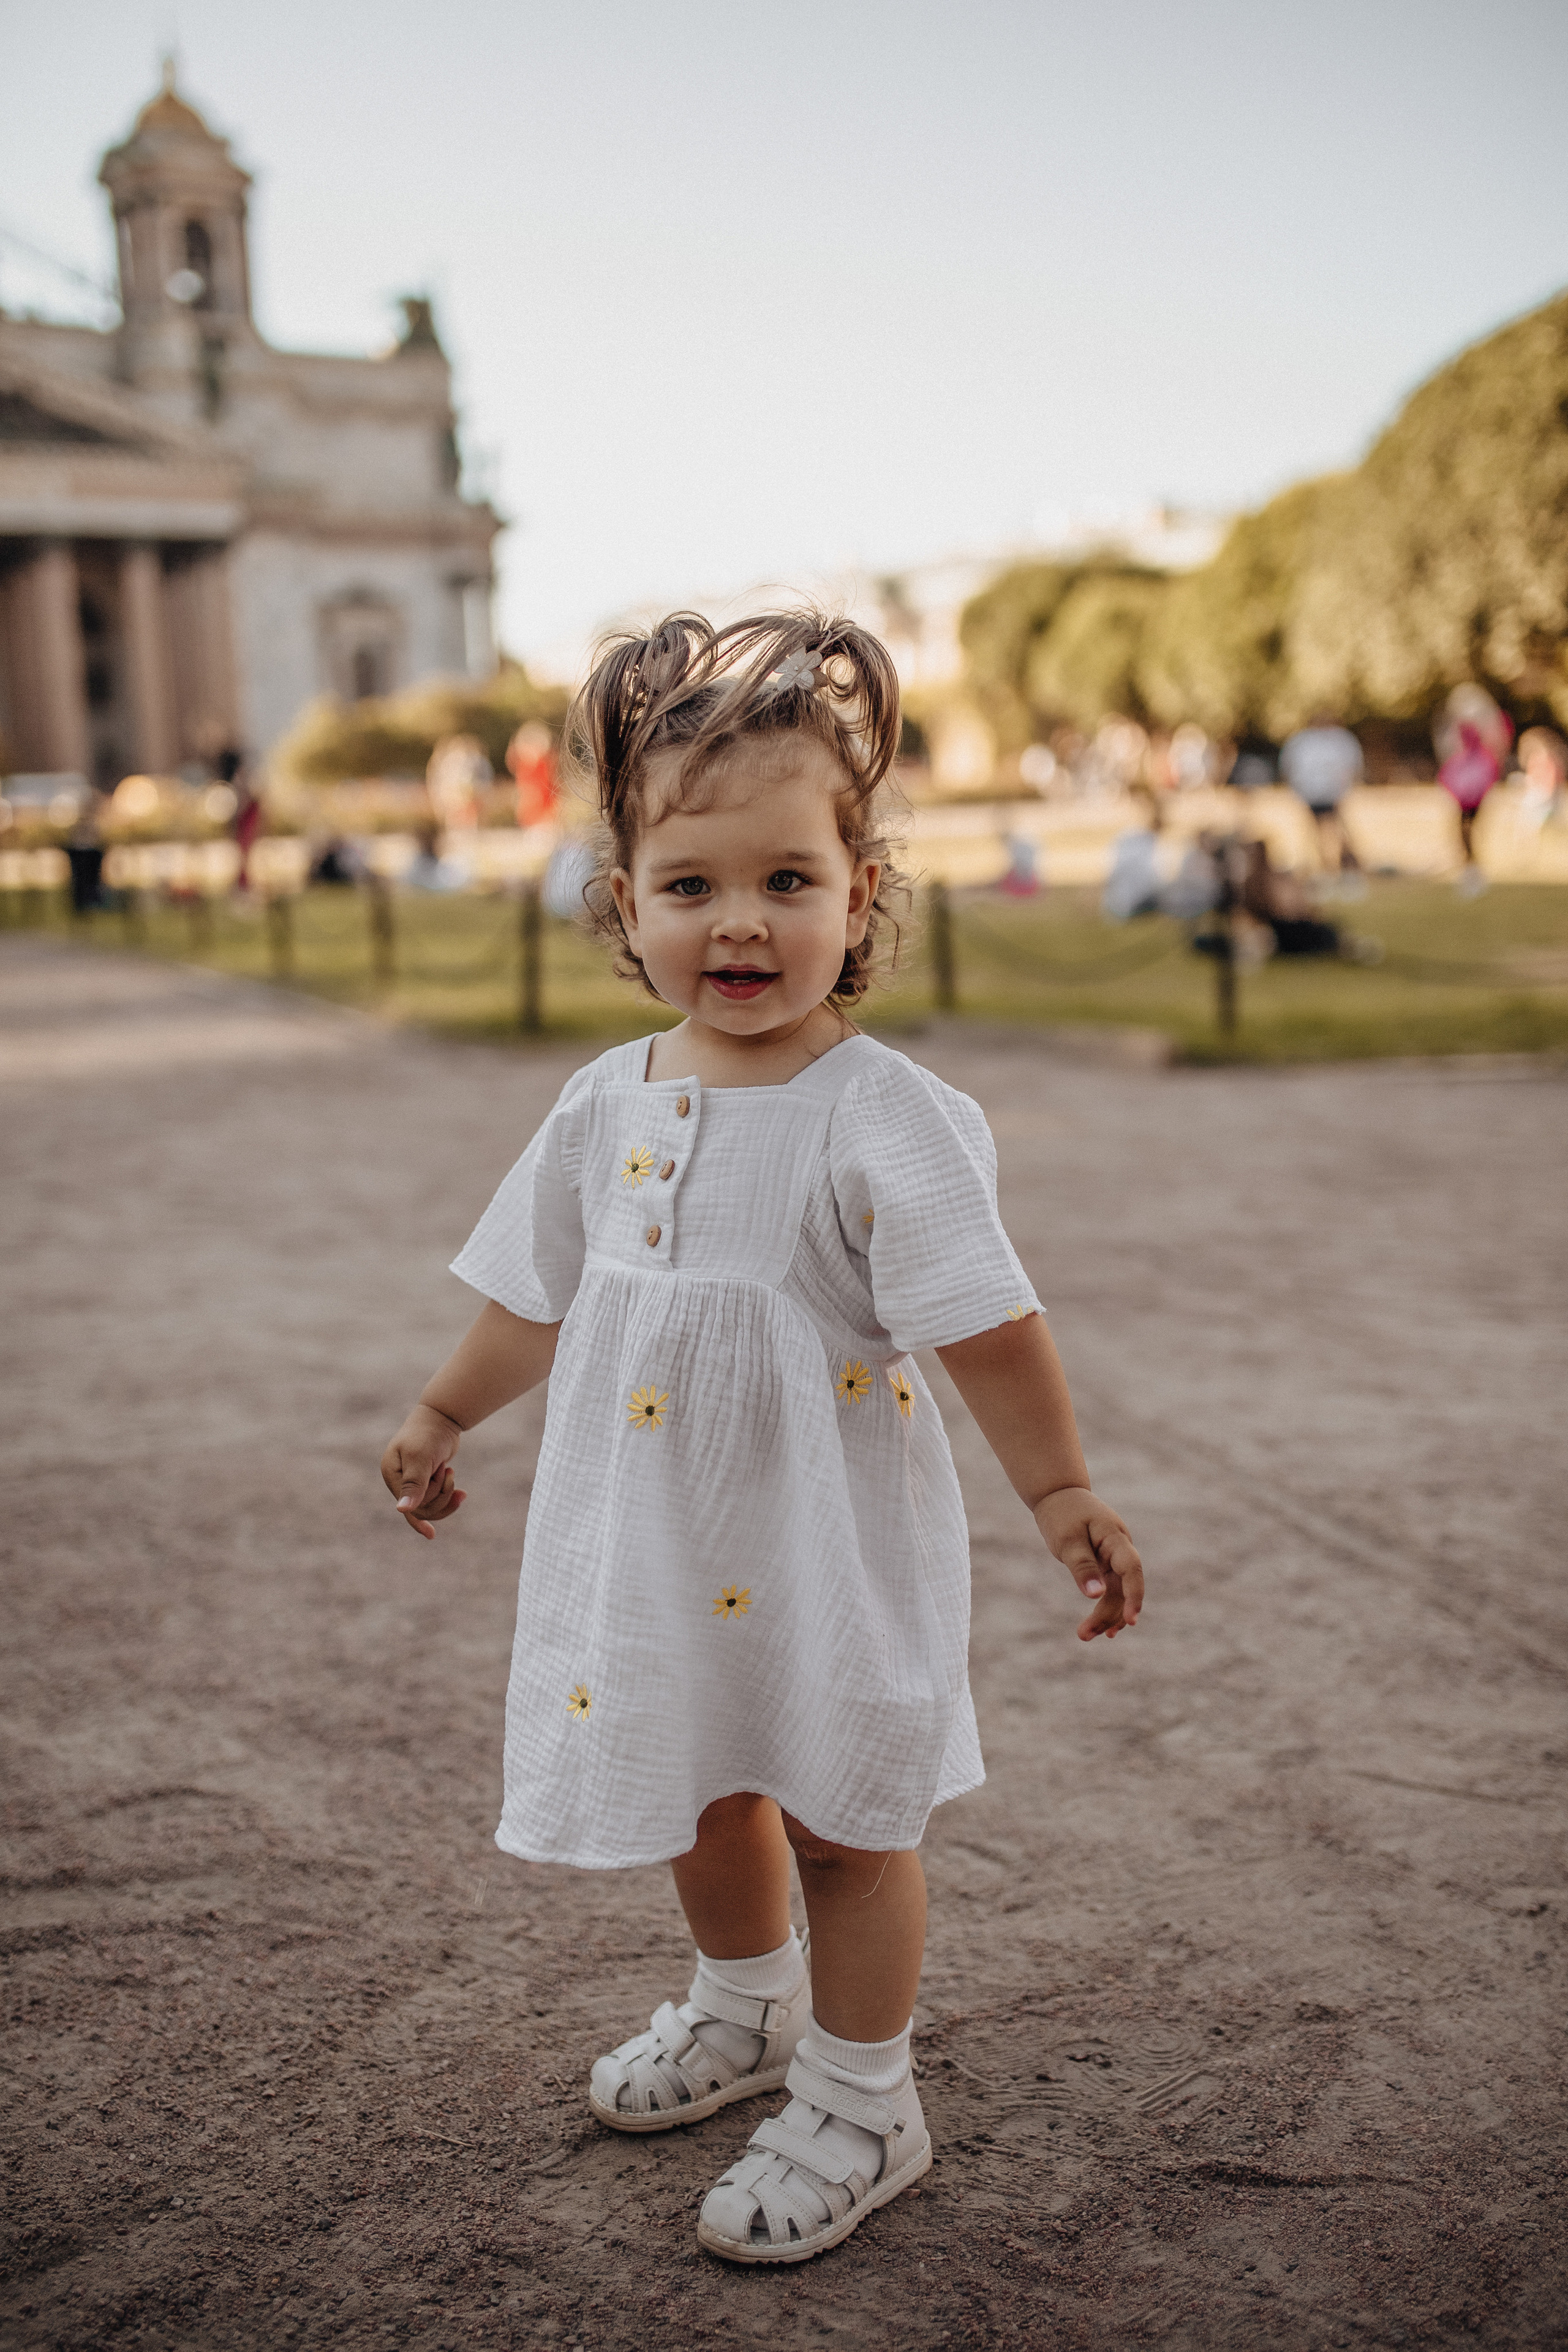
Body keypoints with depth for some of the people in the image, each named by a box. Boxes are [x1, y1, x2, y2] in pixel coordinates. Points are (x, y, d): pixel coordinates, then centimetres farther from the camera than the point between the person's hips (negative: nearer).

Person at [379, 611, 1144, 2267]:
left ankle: (860, 2104, 30)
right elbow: (542, 1293, 12)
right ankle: (747, 2007, 51)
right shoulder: (610, 1104, -1)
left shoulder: (880, 1118, -19)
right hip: (659, 1549, 6)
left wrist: (1061, 1494, -21)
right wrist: (442, 1415, 21)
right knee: (700, 1791, 24)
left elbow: (984, 1323, -19)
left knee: (841, 1817, 10)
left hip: (827, 1551, -6)